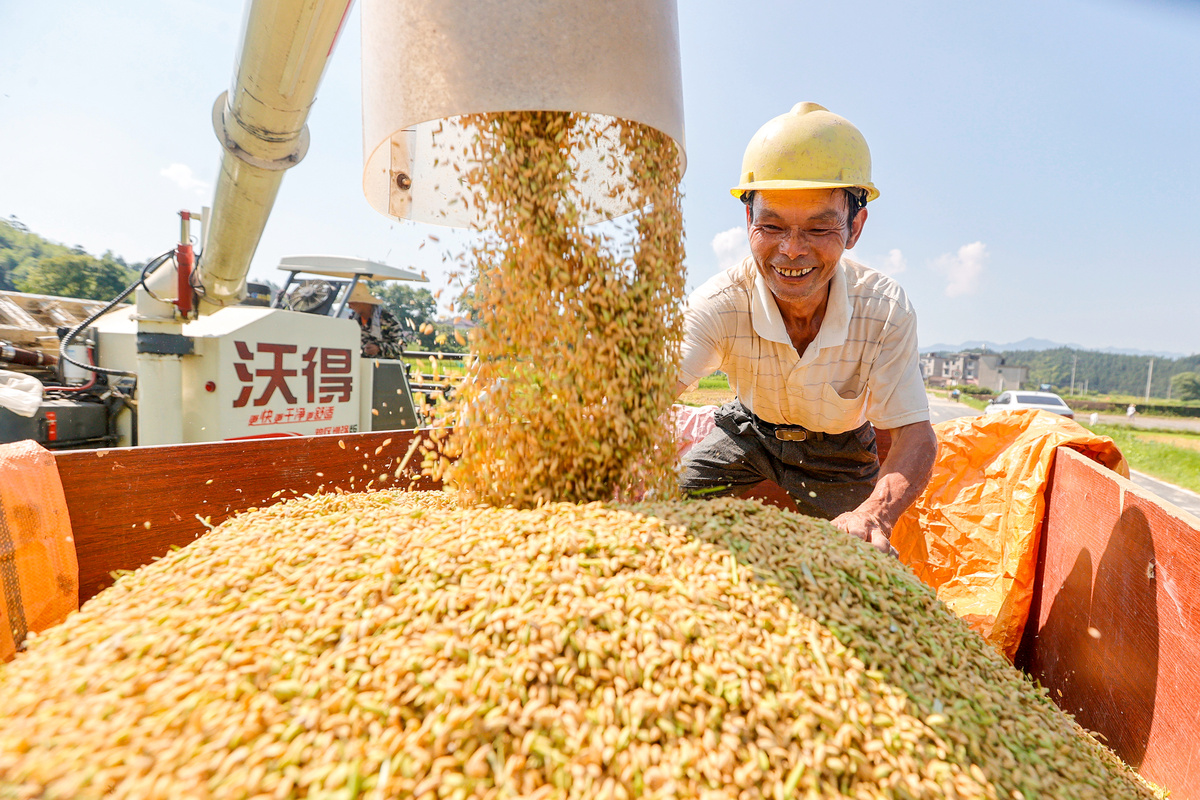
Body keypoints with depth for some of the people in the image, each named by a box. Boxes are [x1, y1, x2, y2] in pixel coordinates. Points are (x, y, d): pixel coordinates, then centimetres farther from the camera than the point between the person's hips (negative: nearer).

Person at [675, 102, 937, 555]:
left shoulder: (885, 309, -27)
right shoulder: (719, 305, -30)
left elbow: (914, 435, -29)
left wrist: (873, 515, -52)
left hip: (840, 451, 1)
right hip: (749, 432, 0)